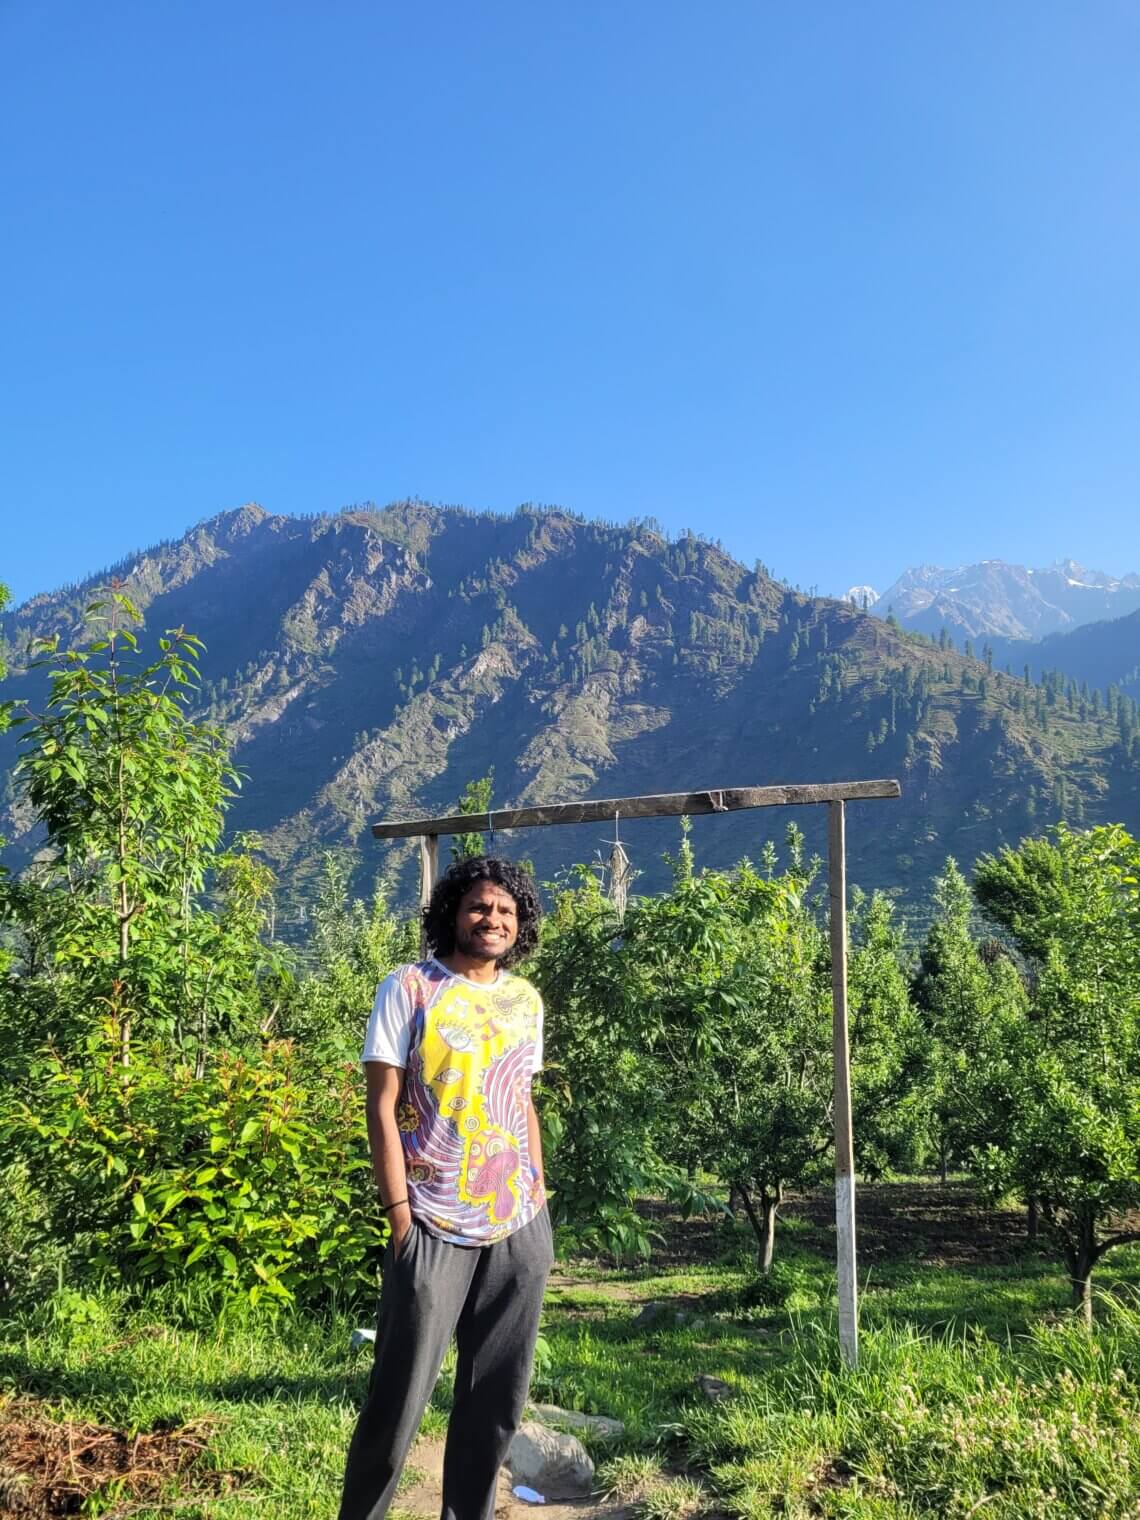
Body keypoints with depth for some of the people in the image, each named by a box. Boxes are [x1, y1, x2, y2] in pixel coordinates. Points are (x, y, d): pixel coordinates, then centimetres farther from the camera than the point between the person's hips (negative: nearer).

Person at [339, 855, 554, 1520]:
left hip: (520, 1228, 5)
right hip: (435, 1229, -5)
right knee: (400, 1399, 3)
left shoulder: (526, 999, 8)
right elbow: (383, 1108, -8)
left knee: (498, 1400, 13)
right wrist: (400, 1214, -12)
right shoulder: (409, 989, -7)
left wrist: (540, 1192, 10)